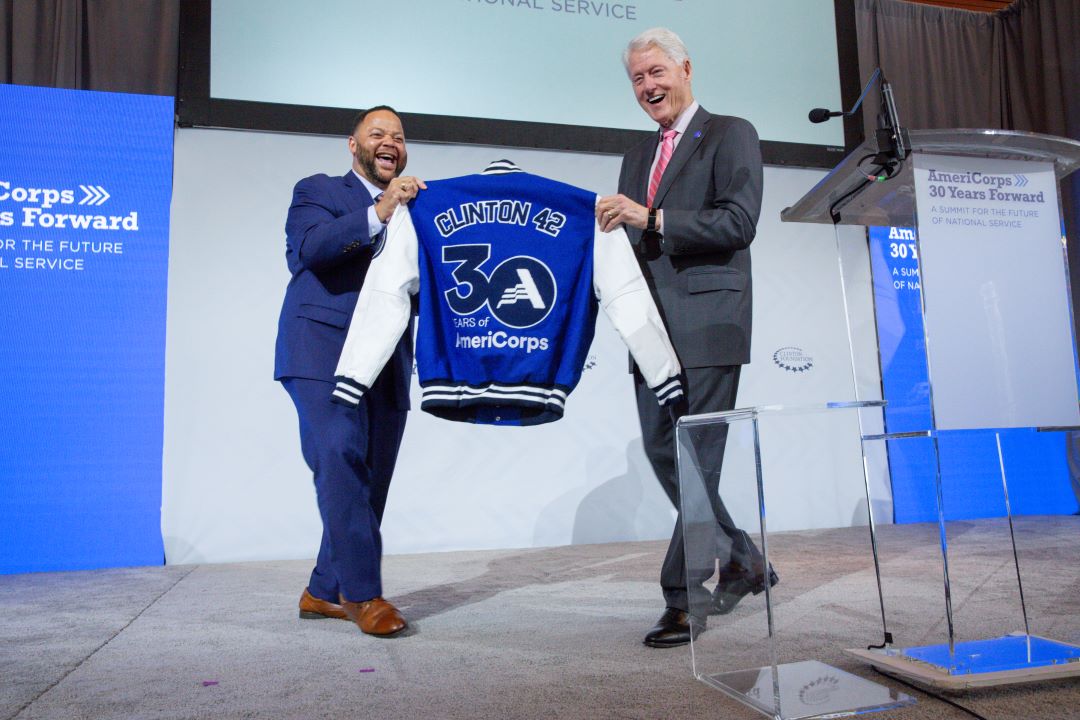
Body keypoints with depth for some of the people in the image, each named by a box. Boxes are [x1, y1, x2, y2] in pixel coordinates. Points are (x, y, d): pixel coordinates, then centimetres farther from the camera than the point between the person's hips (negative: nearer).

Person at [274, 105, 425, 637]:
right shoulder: (319, 191, 11)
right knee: (342, 462, -18)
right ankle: (362, 593, -9)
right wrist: (378, 214, -22)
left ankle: (325, 592, 19)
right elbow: (311, 245, -12)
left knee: (369, 481, 5)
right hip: (323, 353, -5)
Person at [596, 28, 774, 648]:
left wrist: (651, 218, -19)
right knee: (662, 453, 10)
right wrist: (612, 229, 0)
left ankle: (684, 599, 7)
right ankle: (742, 560, 29)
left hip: (706, 324, -7)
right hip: (653, 328, 8)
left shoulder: (731, 134, 2)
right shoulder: (638, 157, 22)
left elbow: (739, 221, -13)